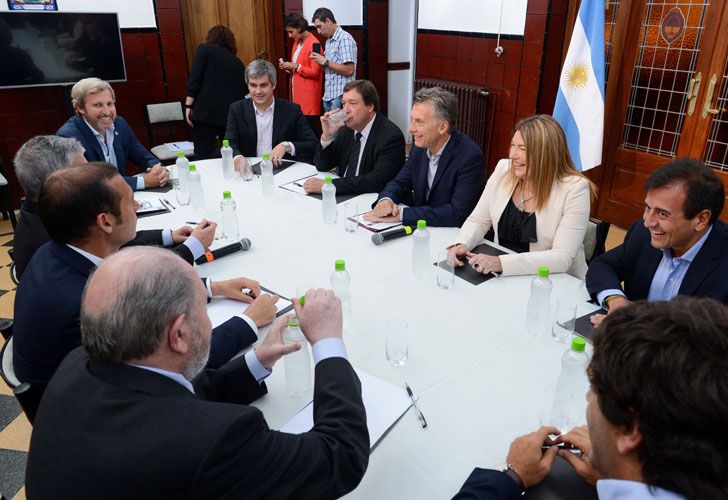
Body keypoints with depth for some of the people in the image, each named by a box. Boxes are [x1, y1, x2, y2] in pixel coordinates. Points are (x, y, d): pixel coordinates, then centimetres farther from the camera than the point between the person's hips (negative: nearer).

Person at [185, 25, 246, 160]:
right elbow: (244, 91, 21)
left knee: (203, 157, -5)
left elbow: (194, 79, -4)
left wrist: (188, 106, -4)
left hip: (206, 111, -4)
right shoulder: (236, 61, 20)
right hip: (232, 115, 4)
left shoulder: (204, 49, 9)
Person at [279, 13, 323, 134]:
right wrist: (288, 67, 4)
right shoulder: (297, 42, 15)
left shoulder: (314, 44, -13)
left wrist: (295, 66, -16)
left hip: (308, 96, -8)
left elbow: (315, 72, -16)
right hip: (297, 92, 8)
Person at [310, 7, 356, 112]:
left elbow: (349, 70, -18)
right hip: (328, 95, 8)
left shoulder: (345, 38, -11)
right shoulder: (329, 41, 16)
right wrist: (319, 60, 4)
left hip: (340, 97, -8)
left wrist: (325, 62, -14)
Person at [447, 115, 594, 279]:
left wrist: (501, 263, -31)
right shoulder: (503, 169, -1)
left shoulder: (575, 188, -15)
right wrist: (461, 244, -17)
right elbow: (478, 221, 5)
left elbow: (562, 257, -21)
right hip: (501, 278, 5)